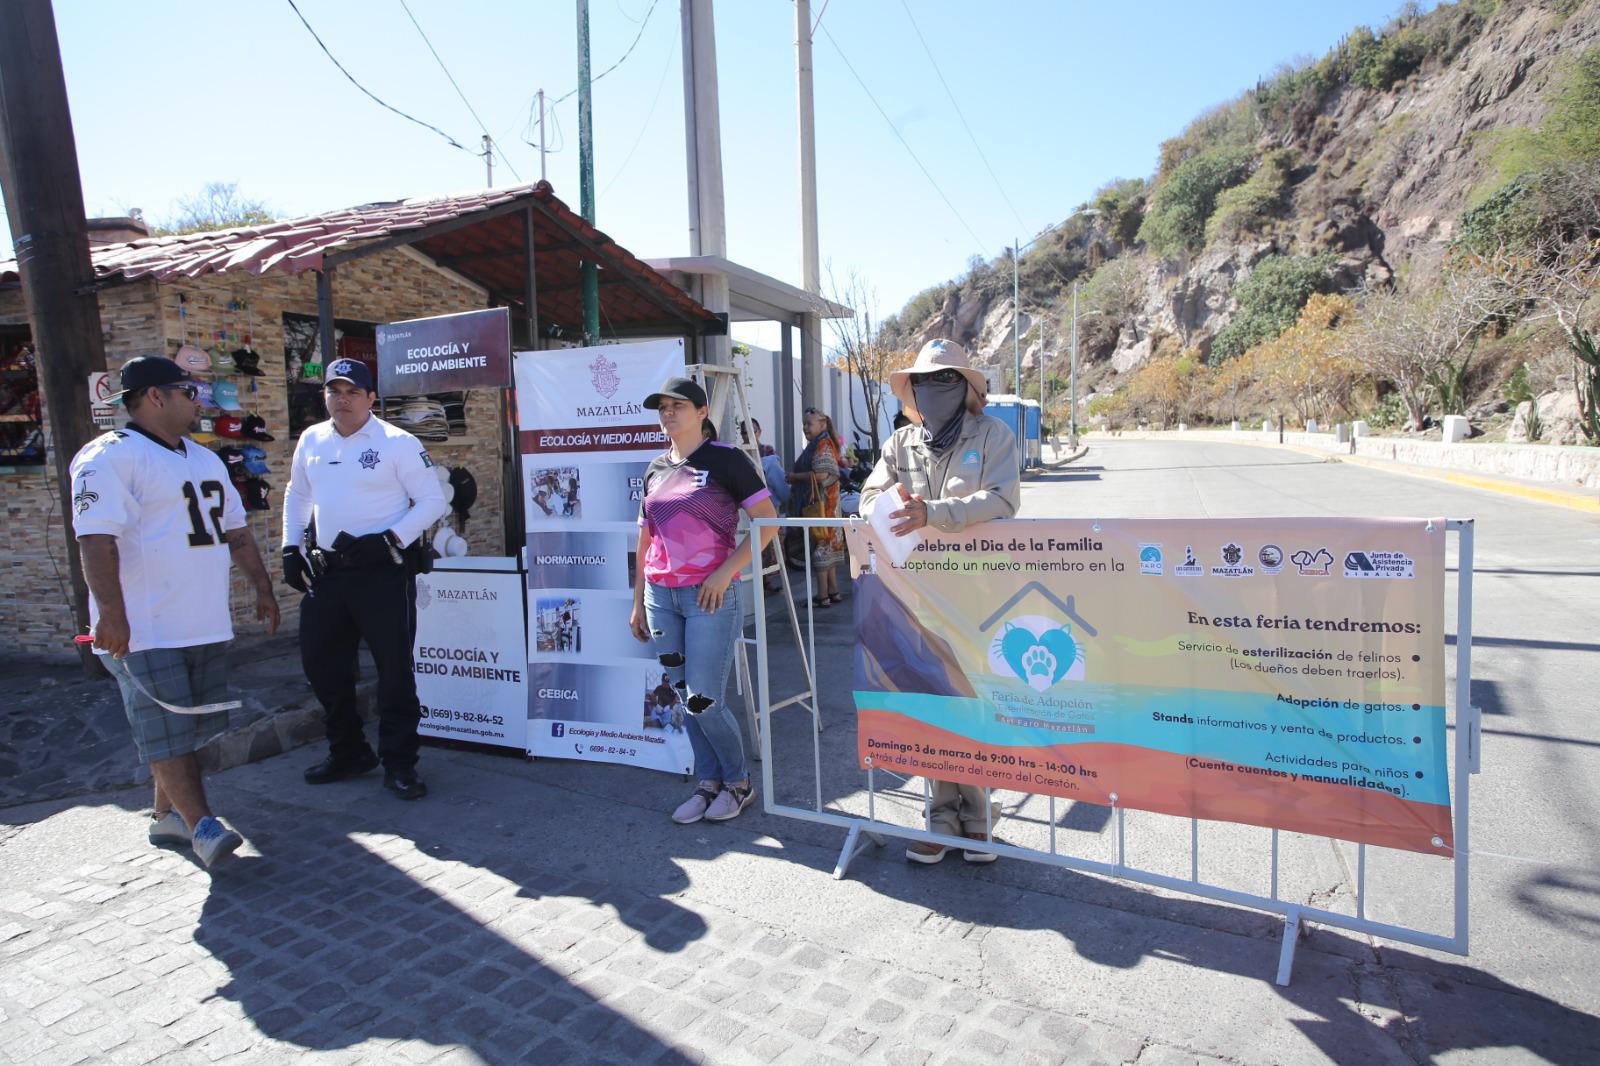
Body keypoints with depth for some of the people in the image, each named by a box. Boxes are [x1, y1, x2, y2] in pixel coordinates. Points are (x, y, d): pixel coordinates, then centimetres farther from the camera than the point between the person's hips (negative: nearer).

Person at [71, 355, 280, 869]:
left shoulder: (205, 459, 17)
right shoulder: (110, 457, -10)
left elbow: (235, 529, 23)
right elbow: (96, 539, -20)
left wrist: (262, 587, 20)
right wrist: (110, 613, -27)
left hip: (205, 625, 8)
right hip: (145, 631, -8)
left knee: (187, 725, 14)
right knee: (167, 729, -4)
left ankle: (166, 814, 26)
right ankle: (201, 825, 0)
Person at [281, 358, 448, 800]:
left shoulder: (399, 443, -7)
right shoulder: (311, 440, 10)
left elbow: (433, 502, -8)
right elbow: (297, 495, 23)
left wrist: (389, 540, -17)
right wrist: (291, 548, 14)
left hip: (384, 572, -6)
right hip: (326, 572, 6)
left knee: (394, 668, -1)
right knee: (320, 663, 13)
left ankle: (399, 763, 12)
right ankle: (347, 752, 31)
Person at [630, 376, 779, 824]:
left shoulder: (725, 459, -6)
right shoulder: (655, 469, 12)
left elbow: (768, 520, -9)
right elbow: (646, 539, 17)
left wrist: (726, 570, -17)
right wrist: (638, 602, 16)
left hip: (710, 594, -6)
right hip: (661, 594, 6)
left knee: (702, 699, -5)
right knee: (684, 695, 10)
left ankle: (738, 782, 18)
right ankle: (709, 783, 26)